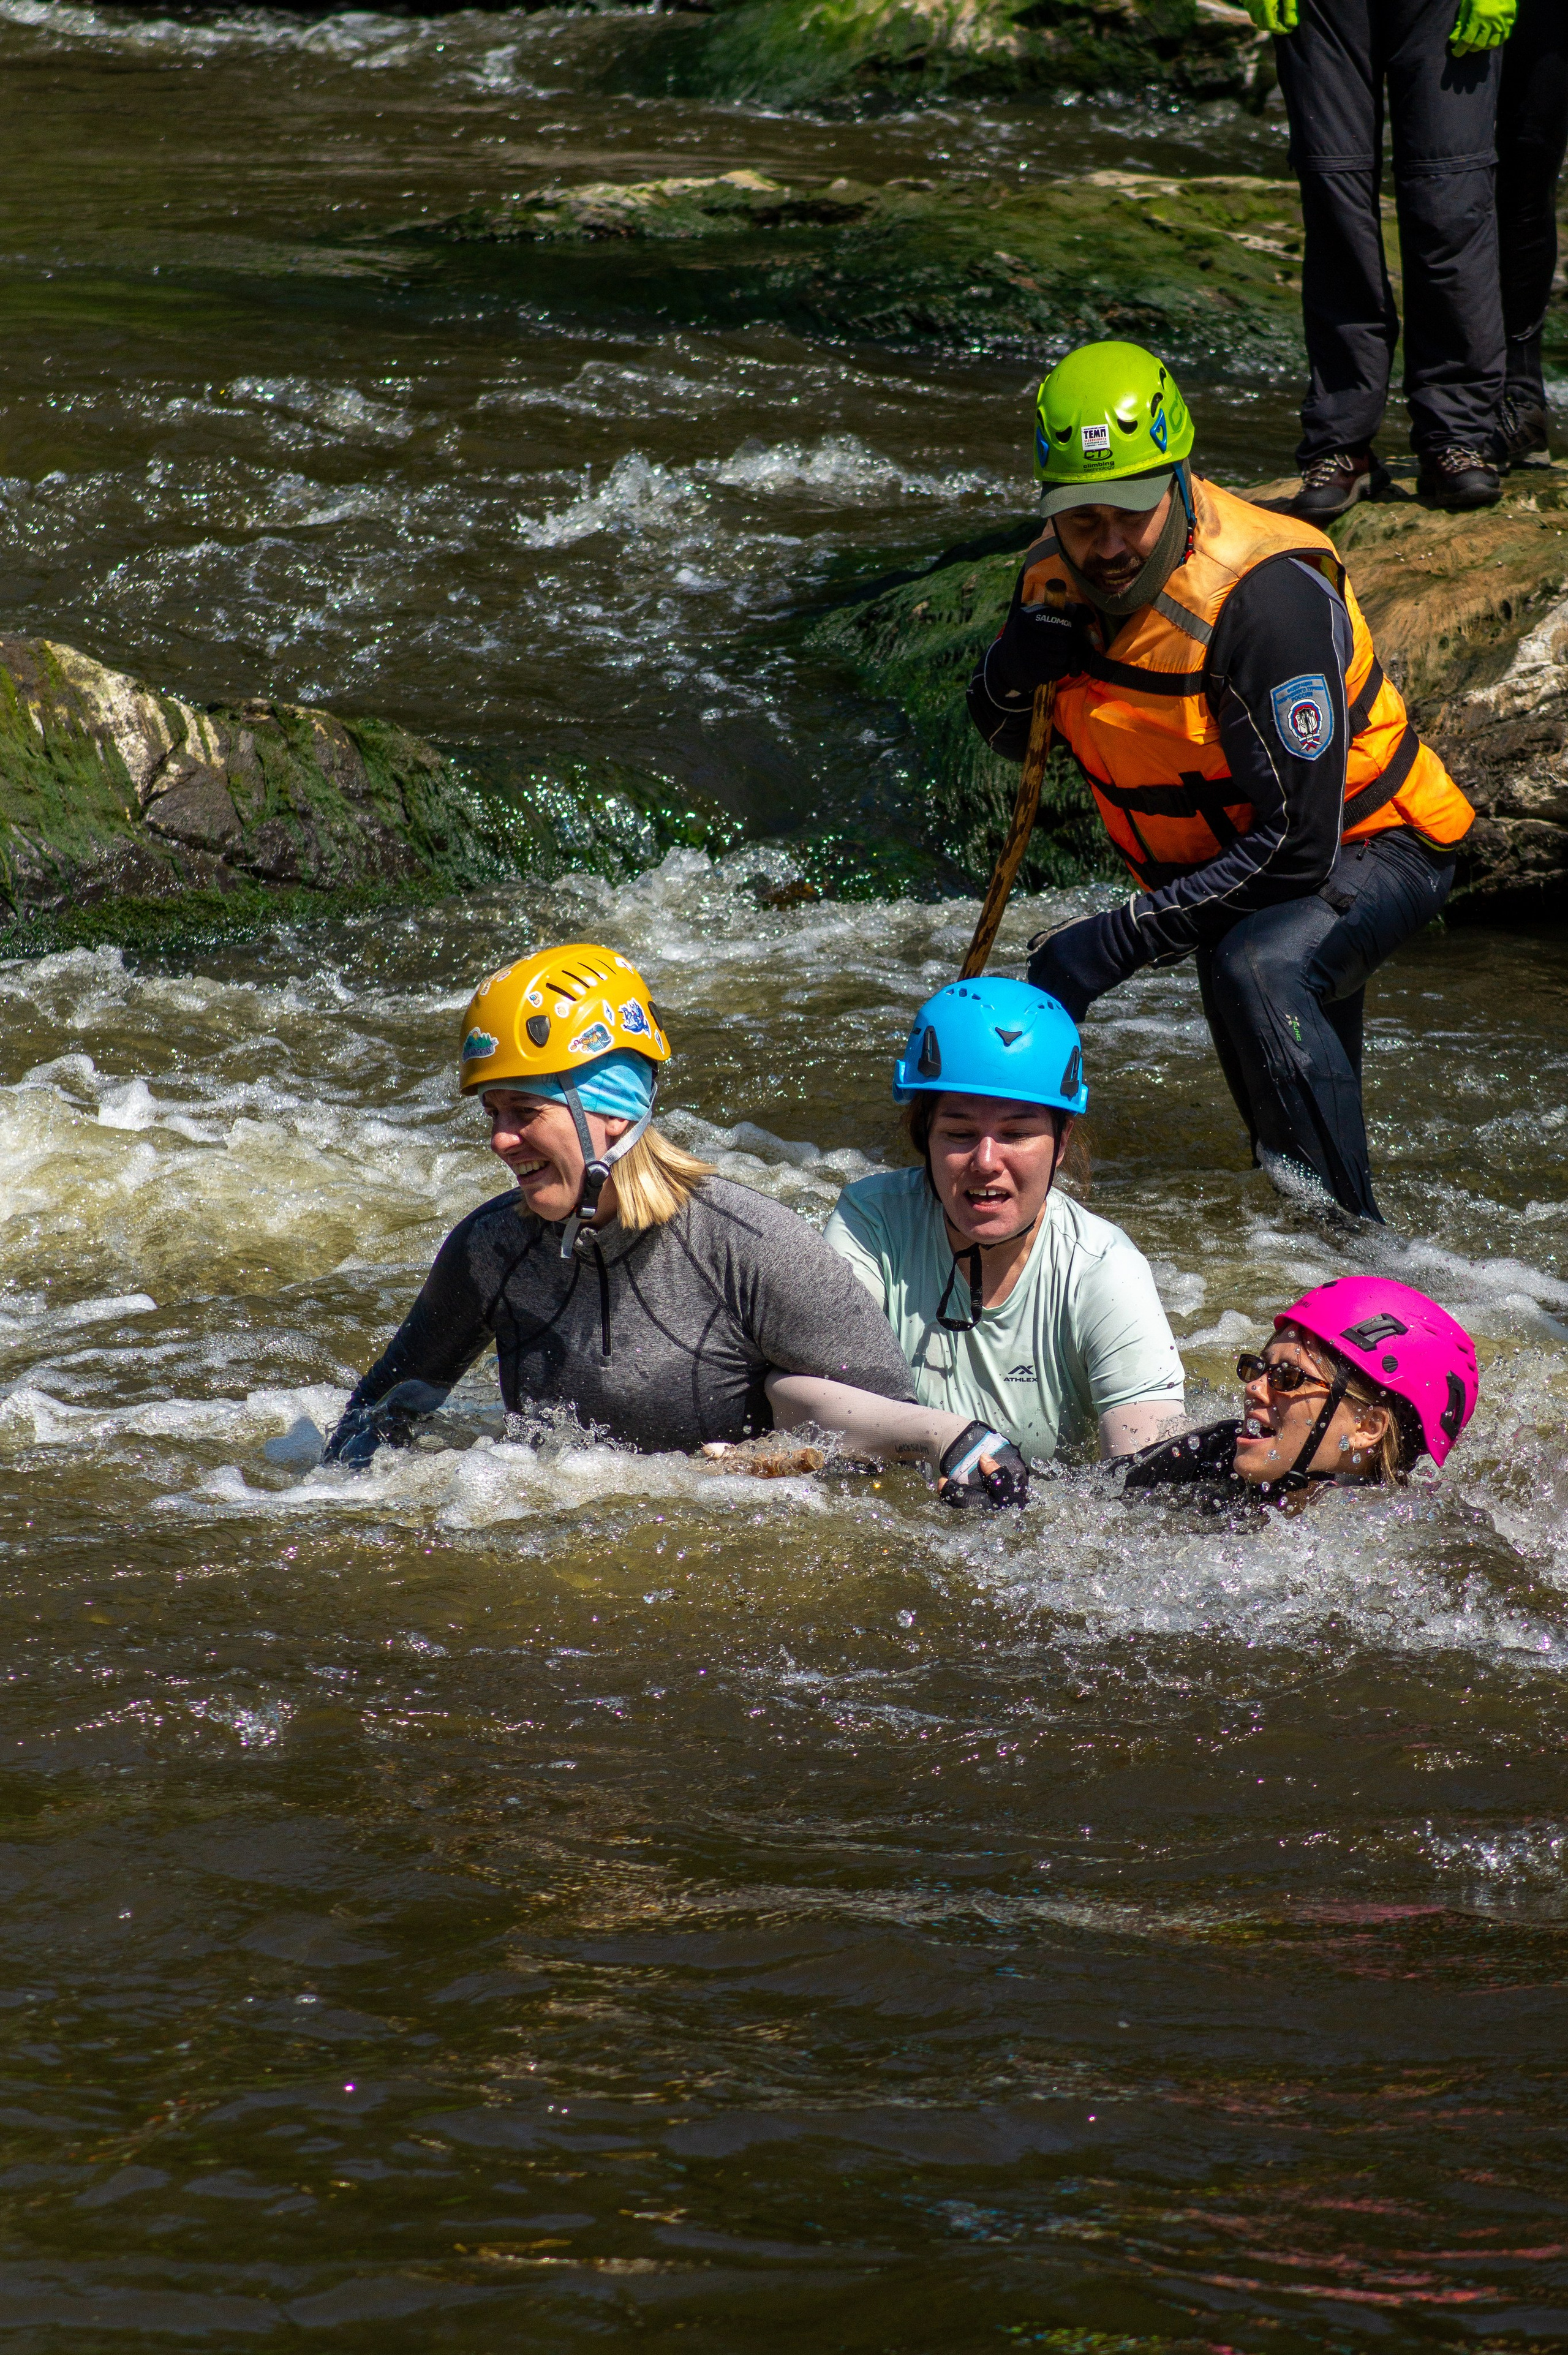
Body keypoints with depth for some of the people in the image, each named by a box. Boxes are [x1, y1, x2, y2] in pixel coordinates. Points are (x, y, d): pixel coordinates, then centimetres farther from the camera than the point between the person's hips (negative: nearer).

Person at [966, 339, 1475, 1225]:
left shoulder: (1269, 594, -33)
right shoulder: (1061, 576, -12)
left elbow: (1298, 843, -34)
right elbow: (1017, 742, 7)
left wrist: (1124, 940, -35)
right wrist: (1012, 677, -18)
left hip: (1366, 847, -7)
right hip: (1221, 860, 7)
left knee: (1258, 969, -35)